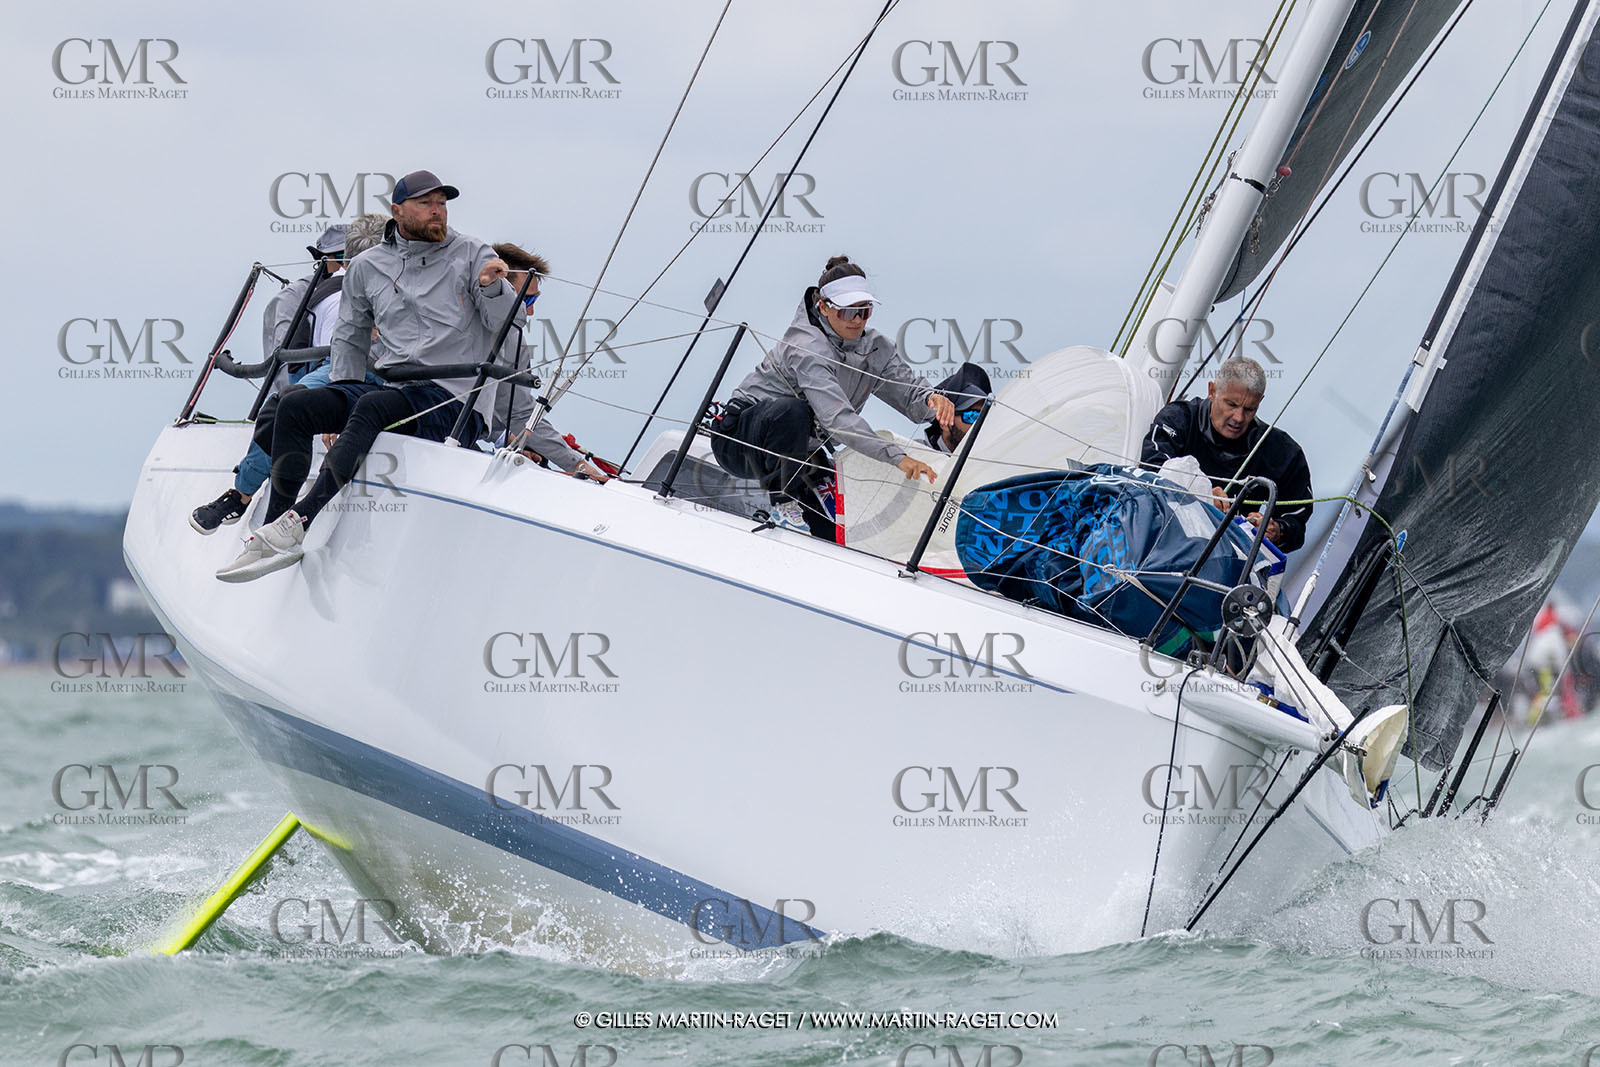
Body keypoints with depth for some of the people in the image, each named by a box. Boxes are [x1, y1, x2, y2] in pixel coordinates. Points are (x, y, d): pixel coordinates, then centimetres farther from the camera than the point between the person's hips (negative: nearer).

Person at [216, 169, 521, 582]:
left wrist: (493, 288, -26)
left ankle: (295, 524, -43)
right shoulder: (368, 267, 15)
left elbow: (505, 322, -5)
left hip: (452, 399, -5)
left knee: (373, 407, -34)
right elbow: (350, 338, 24)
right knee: (295, 407, -14)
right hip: (383, 386, 5)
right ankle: (274, 535, -21)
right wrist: (341, 400, 13)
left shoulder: (471, 254, 4)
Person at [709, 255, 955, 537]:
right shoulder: (807, 347, -29)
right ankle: (782, 502, -21)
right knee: (794, 409, -39)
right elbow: (838, 418, -40)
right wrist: (897, 457, -49)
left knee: (833, 533, -8)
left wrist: (932, 399, -34)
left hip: (798, 448, 7)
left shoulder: (876, 349, -4)